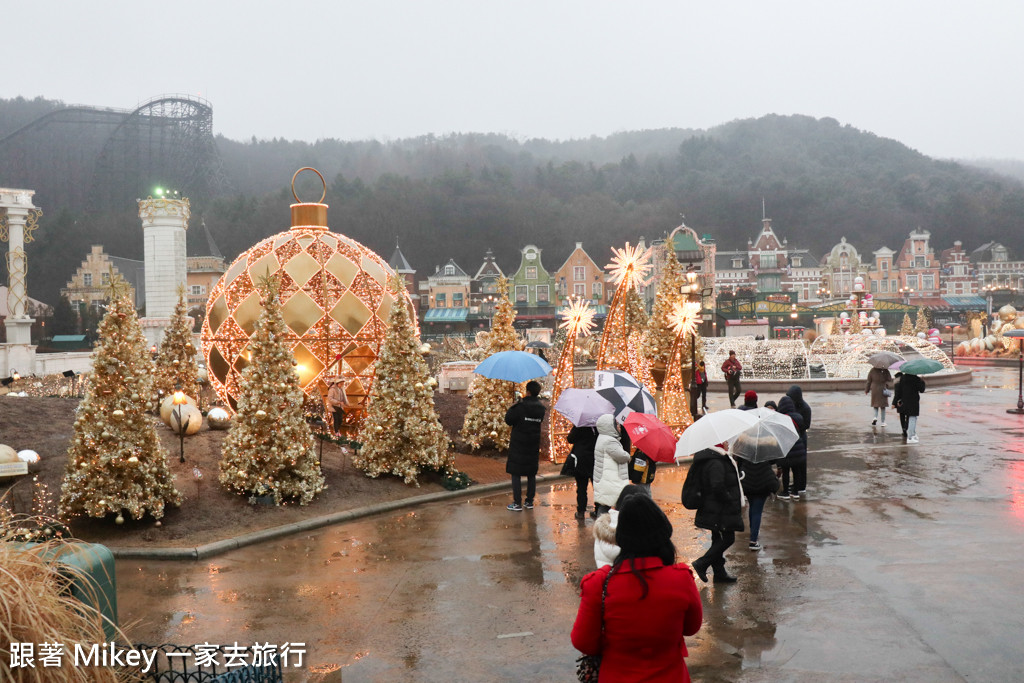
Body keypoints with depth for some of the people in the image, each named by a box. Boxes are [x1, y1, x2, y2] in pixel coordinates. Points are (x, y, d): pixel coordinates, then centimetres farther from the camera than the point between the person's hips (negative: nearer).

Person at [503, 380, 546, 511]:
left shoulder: (521, 406, -17)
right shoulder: (541, 408, 1)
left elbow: (508, 420, -11)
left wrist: (512, 407, 4)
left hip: (518, 445, -6)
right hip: (534, 446, 6)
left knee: (516, 474, 1)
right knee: (531, 474, 14)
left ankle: (517, 503, 0)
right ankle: (529, 502, 19)